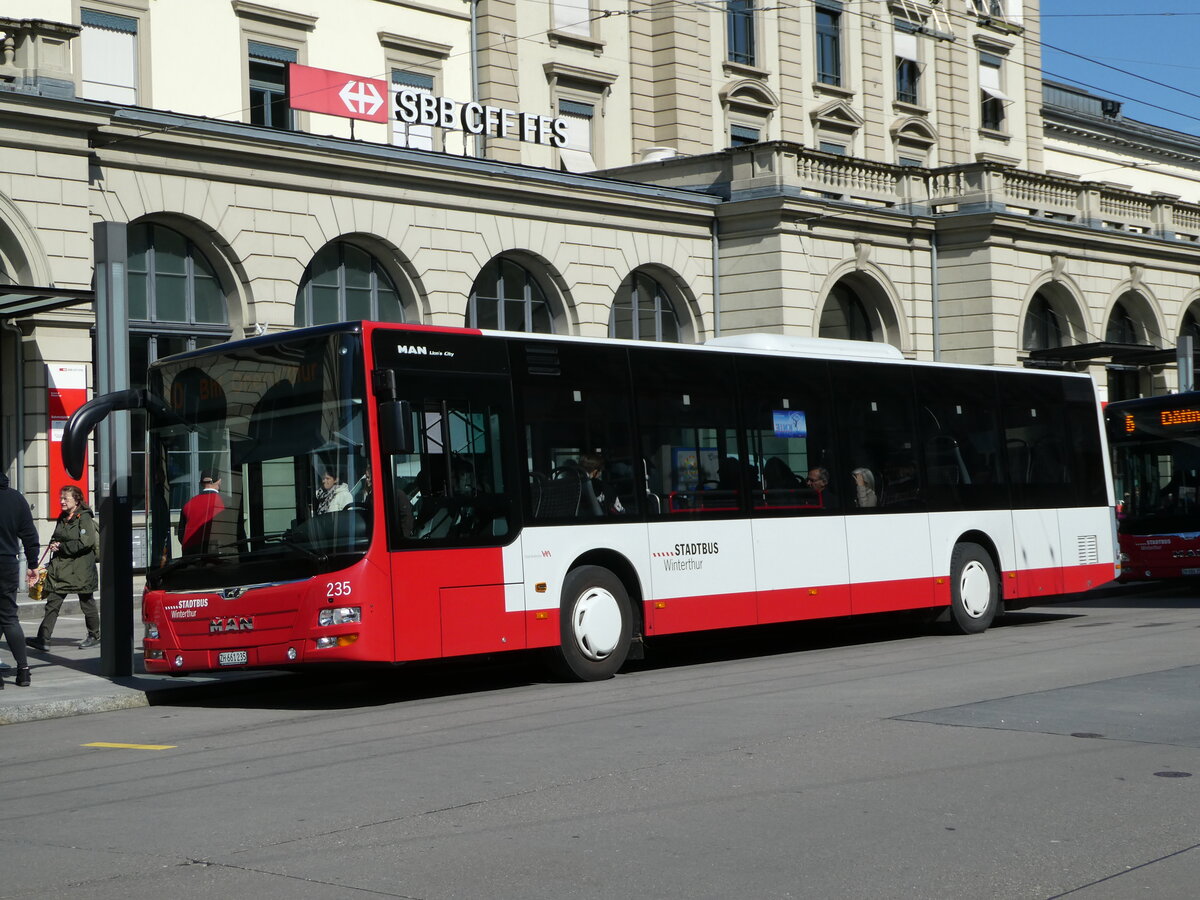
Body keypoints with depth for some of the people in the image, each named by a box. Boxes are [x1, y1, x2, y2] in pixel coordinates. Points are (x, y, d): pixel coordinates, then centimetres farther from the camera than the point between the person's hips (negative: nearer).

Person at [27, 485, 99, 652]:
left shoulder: (84, 518, -10)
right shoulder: (62, 518, 13)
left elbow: (85, 542, -21)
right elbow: (56, 538, 27)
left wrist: (61, 546, -15)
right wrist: (54, 544, 3)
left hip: (81, 568, -7)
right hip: (61, 568, 7)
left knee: (86, 602, 7)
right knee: (53, 602, -3)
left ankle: (95, 635, 25)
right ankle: (43, 639, -7)